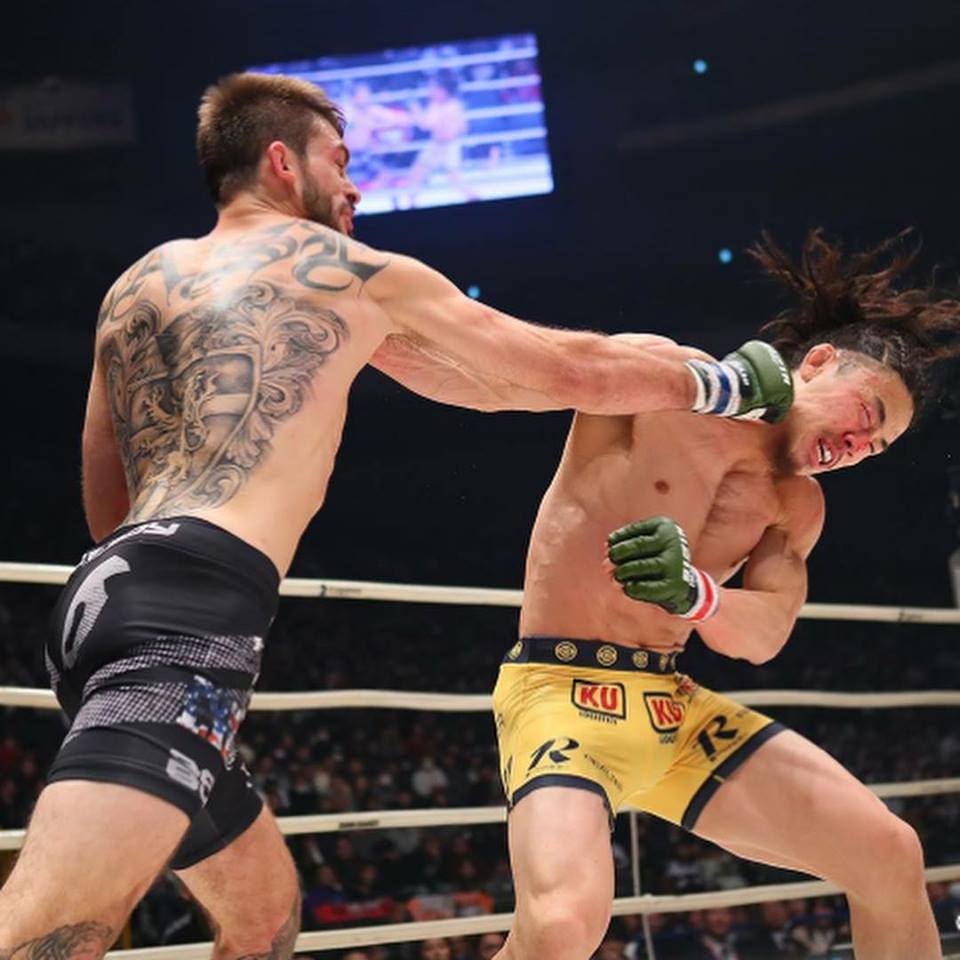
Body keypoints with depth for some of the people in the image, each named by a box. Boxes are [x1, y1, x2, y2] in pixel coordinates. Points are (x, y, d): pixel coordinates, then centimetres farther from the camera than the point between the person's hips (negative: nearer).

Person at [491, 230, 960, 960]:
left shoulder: (797, 505, 14)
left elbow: (764, 636, -4)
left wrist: (695, 592, -24)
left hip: (673, 706, 7)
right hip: (561, 692, -7)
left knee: (891, 857, 4)